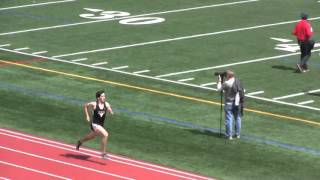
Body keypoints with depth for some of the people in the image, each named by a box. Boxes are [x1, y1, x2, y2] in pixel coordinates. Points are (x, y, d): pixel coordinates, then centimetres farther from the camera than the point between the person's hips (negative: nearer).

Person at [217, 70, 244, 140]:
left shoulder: (226, 83, -19)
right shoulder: (237, 81, 1)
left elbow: (219, 88, -9)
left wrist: (220, 80, -1)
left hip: (229, 104, -6)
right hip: (237, 104, 6)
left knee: (229, 119, 1)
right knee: (237, 118, 15)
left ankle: (229, 135, 4)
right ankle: (238, 134, 22)